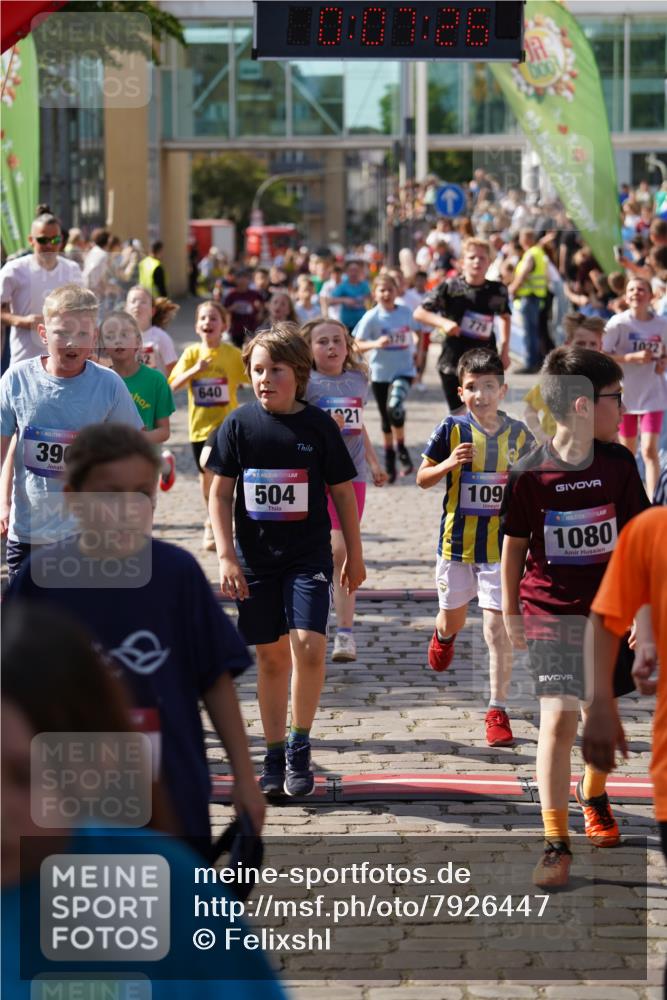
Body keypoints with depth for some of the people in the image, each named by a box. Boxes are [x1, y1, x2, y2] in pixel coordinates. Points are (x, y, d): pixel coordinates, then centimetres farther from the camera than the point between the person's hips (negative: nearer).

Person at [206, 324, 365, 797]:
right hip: (255, 558, 1)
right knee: (270, 655, 7)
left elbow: (342, 491, 5)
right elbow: (221, 493, 2)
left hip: (308, 555, -1)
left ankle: (300, 745, -2)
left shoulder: (319, 425, -4)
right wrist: (226, 557, -5)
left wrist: (355, 555, 8)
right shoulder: (239, 424, -2)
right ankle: (275, 754, 19)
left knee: (308, 644, -18)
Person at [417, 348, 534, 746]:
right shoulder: (453, 429, -7)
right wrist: (449, 464, -20)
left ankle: (498, 712, -2)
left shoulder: (518, 434, -3)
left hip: (500, 545, -1)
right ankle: (443, 635, 59)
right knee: (454, 617, 20)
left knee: (498, 627, -8)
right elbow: (423, 478, -1)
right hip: (457, 540, 1)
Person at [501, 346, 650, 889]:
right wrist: (511, 612, 6)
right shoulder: (530, 472, -13)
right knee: (558, 719, -12)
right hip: (552, 613, -4)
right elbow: (514, 545, -1)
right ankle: (556, 842, -7)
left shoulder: (619, 464, -3)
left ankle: (593, 794, 47)